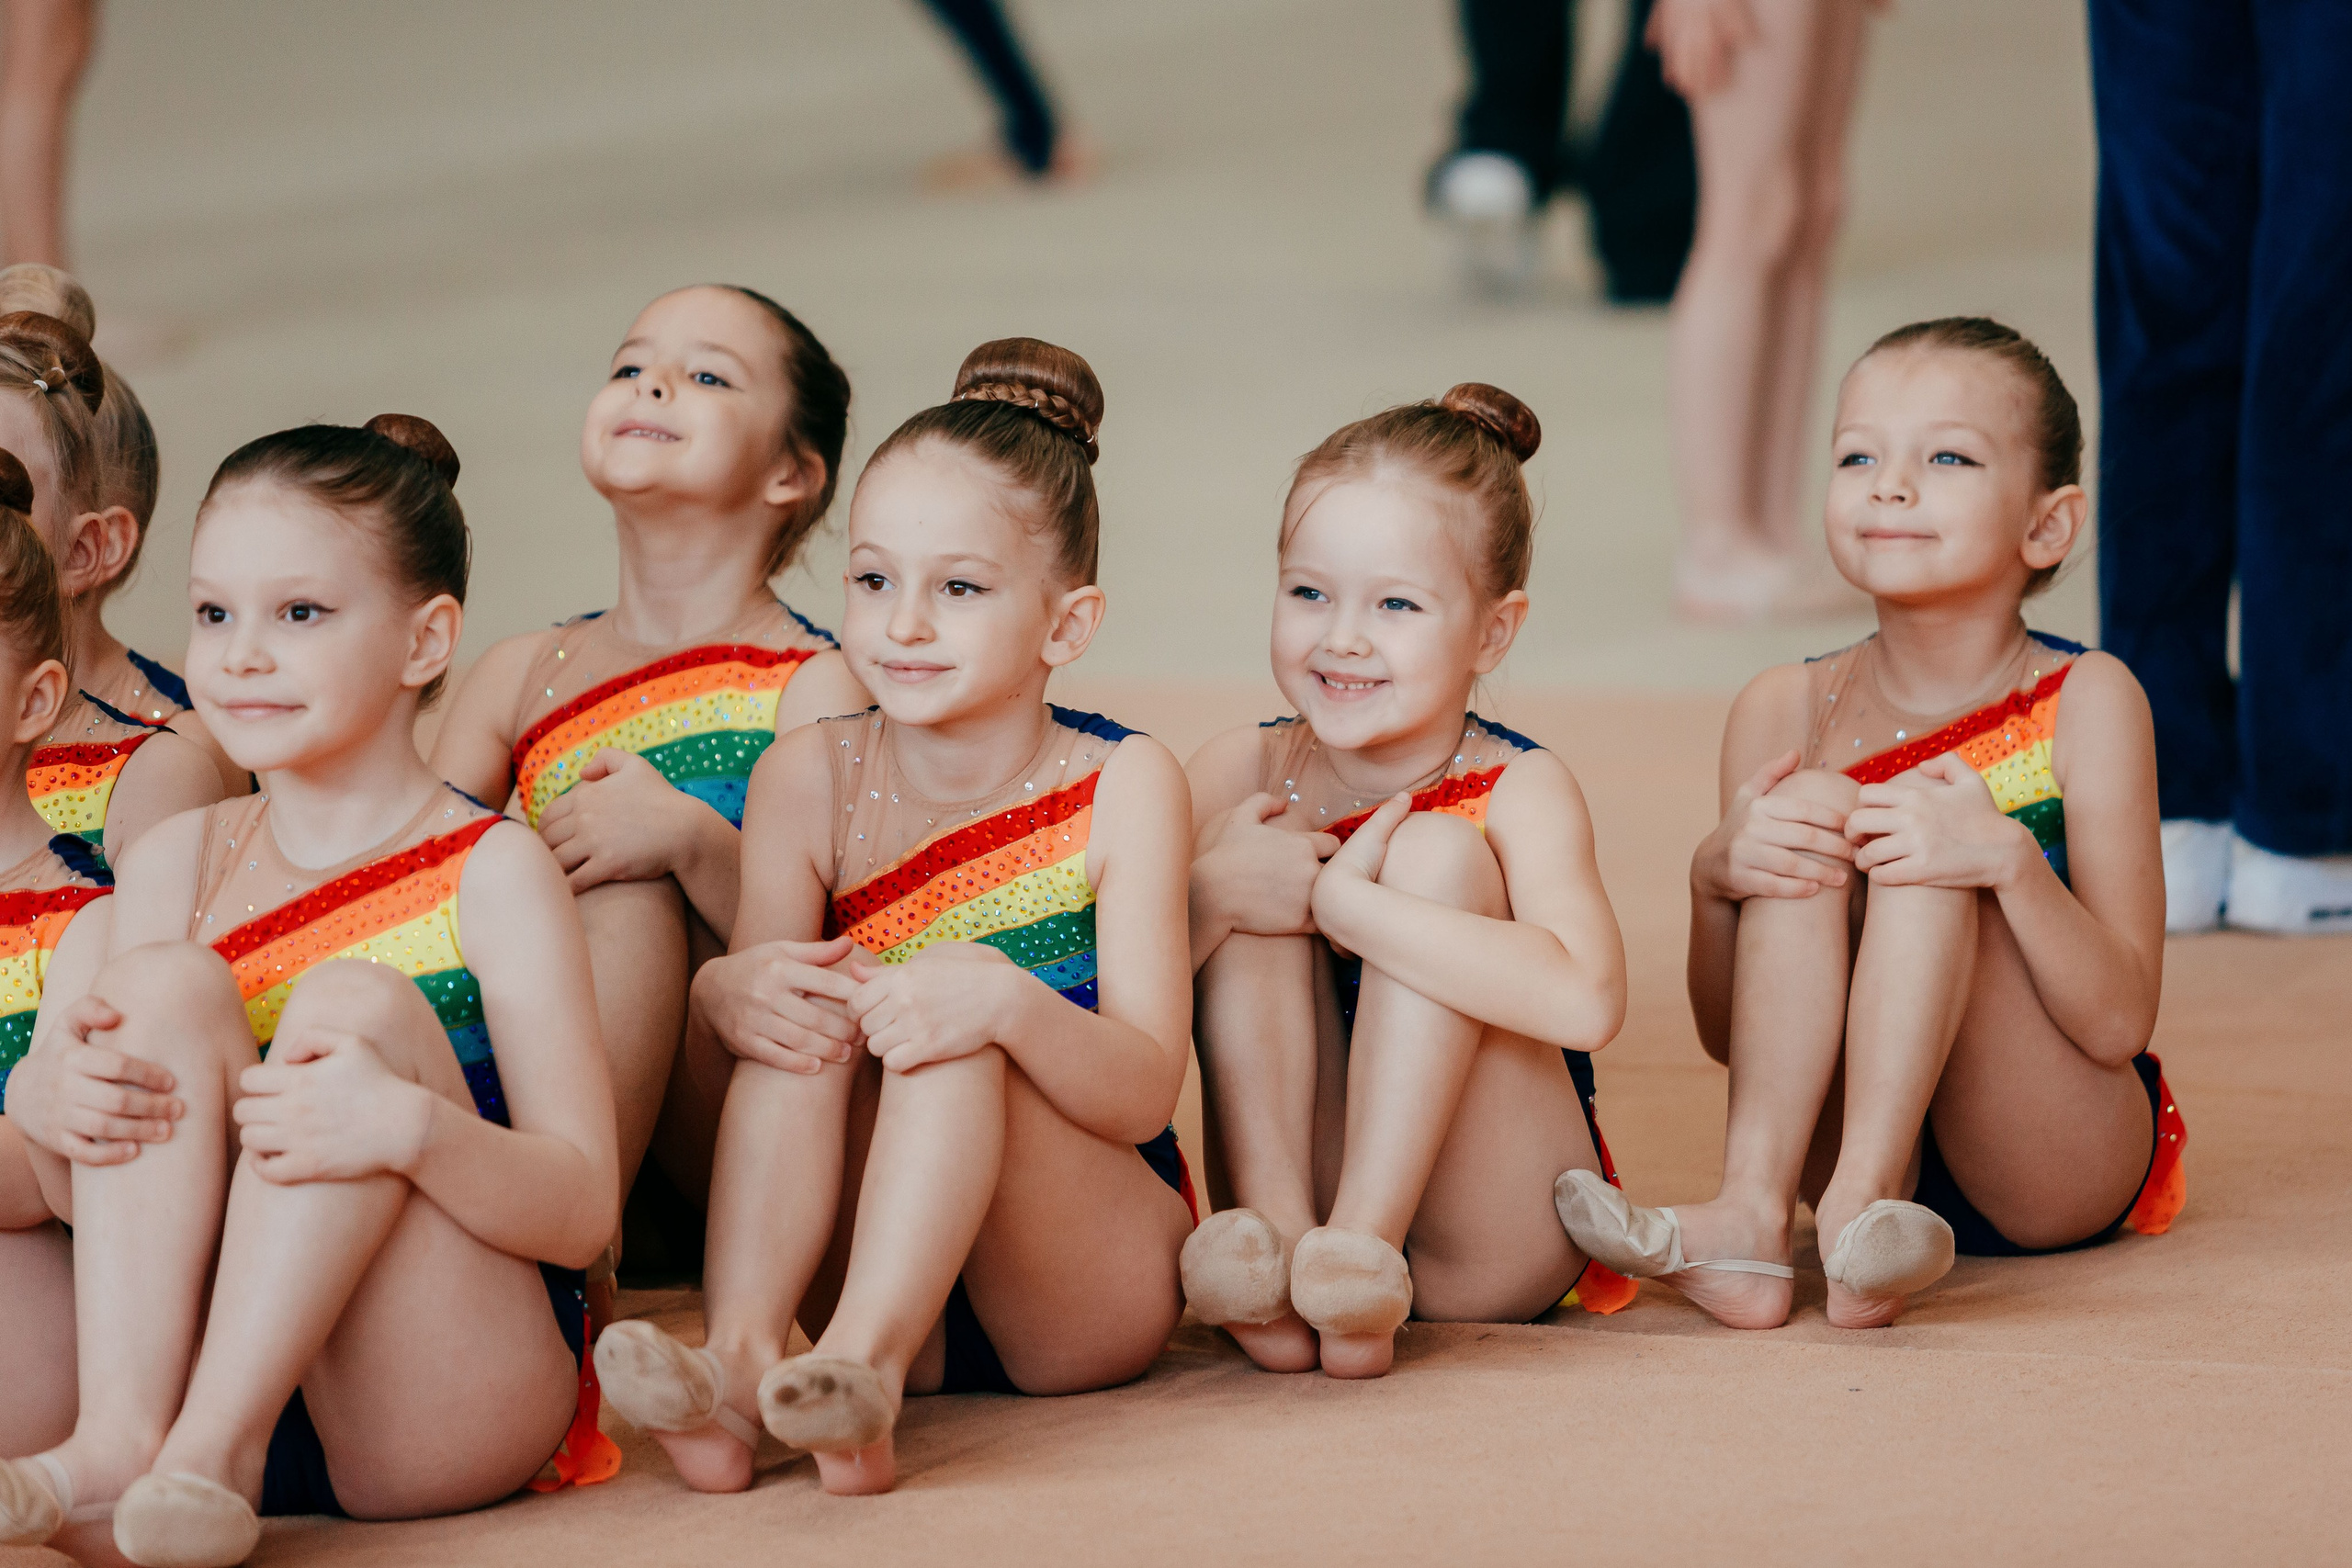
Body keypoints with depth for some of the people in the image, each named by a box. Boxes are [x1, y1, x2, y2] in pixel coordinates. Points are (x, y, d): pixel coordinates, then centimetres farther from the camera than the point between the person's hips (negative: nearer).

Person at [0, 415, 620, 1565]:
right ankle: (118, 1441, -33)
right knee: (164, 983, -14)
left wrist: (411, 1126, -30)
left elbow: (584, 1209, -8)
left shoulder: (490, 871, 0)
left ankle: (211, 1447, -33)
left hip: (440, 1416, -3)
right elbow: (119, 1194, 10)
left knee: (355, 998, -21)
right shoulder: (176, 864, 13)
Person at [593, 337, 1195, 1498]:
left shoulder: (1122, 785, -5)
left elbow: (1143, 1093, -15)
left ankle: (861, 1369, -48)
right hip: (870, 1269, 3)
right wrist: (726, 993, -31)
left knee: (952, 1032, -27)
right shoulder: (810, 780, 3)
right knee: (804, 1012, -21)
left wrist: (1006, 1002, -35)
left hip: (1091, 1293, -2)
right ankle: (736, 1358, -41)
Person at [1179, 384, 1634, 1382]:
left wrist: (1344, 903, -30)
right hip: (1301, 1178, 3)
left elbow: (1586, 1003, -33)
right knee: (1252, 881, -13)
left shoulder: (1516, 792, -11)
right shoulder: (1244, 776, 1)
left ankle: (1363, 1237, -29)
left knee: (1434, 849, -19)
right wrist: (1212, 891, -29)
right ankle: (1276, 1233, -28)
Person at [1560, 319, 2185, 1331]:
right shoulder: (1784, 712, 3)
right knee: (1811, 810, -19)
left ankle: (1860, 1201, -37)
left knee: (1924, 856, -24)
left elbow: (2120, 1023, -14)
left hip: (2061, 1169, -3)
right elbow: (1726, 1035, 2)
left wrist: (2008, 861, -31)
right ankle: (1750, 1218, -34)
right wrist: (1716, 878, -19)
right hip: (1844, 1128, 3)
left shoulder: (2086, 701, -6)